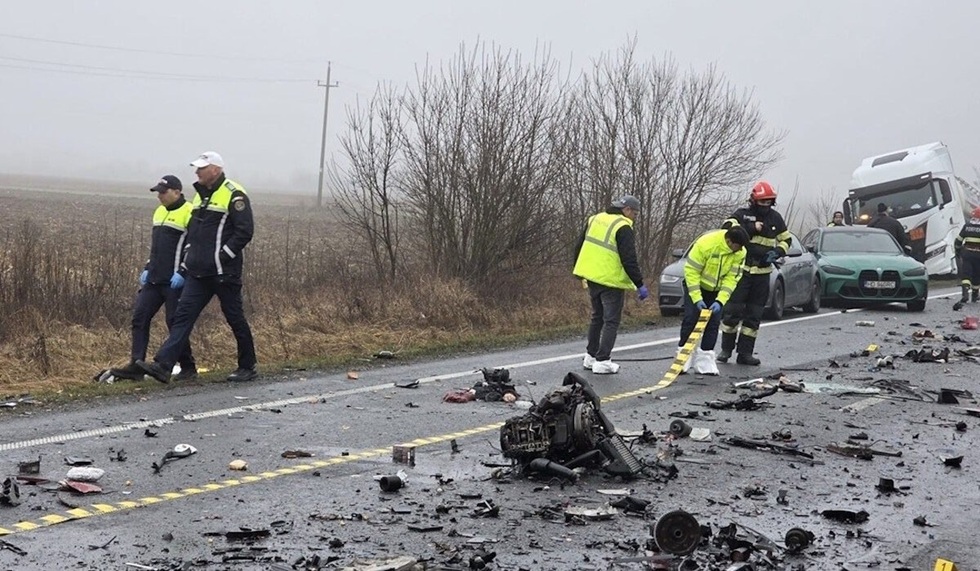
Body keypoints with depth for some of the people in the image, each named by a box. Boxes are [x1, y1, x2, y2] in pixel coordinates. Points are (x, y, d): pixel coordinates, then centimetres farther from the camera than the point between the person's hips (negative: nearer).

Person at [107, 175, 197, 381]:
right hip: (154, 279, 9)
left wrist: (182, 273, -21)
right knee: (140, 316, 2)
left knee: (175, 323, -5)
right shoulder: (159, 212, 17)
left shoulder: (189, 214, -11)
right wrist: (147, 268, 16)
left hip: (174, 281, -8)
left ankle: (188, 368, 8)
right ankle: (136, 366, 3)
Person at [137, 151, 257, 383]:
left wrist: (223, 257, -18)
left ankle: (247, 367, 19)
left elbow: (244, 232, -17)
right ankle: (163, 365, -10)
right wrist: (187, 260, 16)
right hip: (198, 272, 8)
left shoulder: (234, 195, -10)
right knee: (184, 315, -3)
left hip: (223, 273, -8)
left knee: (235, 318, 4)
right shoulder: (201, 195, 17)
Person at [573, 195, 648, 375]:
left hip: (592, 277, 8)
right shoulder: (623, 228, -15)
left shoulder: (594, 219, 9)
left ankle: (591, 356, 26)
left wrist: (580, 271, 29)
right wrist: (640, 284, -12)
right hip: (611, 280, -8)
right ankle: (602, 361, -4)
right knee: (611, 321, 0)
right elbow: (629, 260, -18)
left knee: (597, 317, 21)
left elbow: (580, 247, 17)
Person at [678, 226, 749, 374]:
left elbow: (732, 278, -16)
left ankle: (705, 359, 5)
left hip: (717, 290, 4)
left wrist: (720, 301, -26)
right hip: (696, 284, -4)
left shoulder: (740, 253, -19)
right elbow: (691, 271, -27)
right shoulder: (705, 244, -33)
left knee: (713, 323, -1)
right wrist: (697, 298, -29)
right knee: (691, 319, -10)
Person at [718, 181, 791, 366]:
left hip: (762, 274, 4)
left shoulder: (775, 218, 10)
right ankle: (726, 349, 8)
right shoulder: (742, 215, -1)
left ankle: (745, 353, 9)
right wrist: (752, 228, -22)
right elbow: (727, 227, -19)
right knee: (732, 311, -3)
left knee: (754, 316, 4)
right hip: (741, 270, -4)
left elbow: (786, 239, 21)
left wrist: (777, 252, 0)